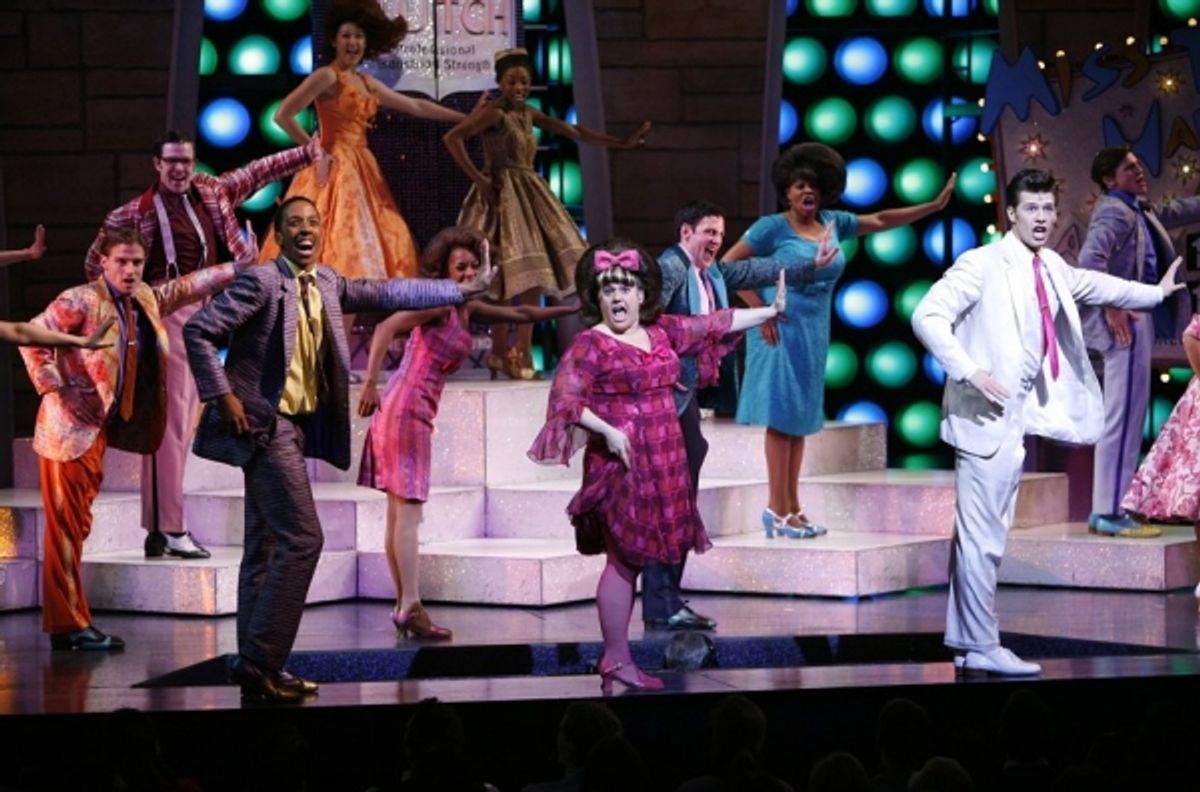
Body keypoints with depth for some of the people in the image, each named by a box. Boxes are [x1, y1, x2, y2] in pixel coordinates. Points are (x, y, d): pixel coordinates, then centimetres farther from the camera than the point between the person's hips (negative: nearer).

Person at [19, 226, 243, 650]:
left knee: (77, 527, 10)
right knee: (67, 526, -5)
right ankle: (68, 626, -3)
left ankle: (70, 623, 13)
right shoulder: (81, 301, -12)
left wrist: (239, 268, 20)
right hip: (70, 429, -8)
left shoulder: (145, 299, 12)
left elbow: (186, 287, 23)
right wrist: (56, 389, -17)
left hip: (99, 430, 8)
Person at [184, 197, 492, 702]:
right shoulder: (262, 282, -14)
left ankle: (255, 668, 17)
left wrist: (459, 290, 20)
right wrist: (222, 397, -17)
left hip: (292, 427, 9)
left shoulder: (326, 285, 10)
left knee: (265, 543, 11)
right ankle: (261, 663, -9)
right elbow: (198, 331, -15)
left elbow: (385, 294, 20)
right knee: (302, 538, -13)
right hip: (263, 424, -9)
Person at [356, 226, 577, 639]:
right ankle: (411, 607, -12)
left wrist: (574, 308, 28)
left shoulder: (466, 309, 16)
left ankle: (403, 606, 10)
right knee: (407, 512, -10)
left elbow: (519, 314, 27)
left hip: (417, 412, 9)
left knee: (399, 512, 9)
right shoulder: (438, 303, -10)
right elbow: (386, 328, -21)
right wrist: (370, 384, -27)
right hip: (406, 407, -9)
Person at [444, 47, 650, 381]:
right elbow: (452, 138, -20)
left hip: (529, 196, 8)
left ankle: (522, 353, 10)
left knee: (535, 275, 6)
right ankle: (502, 353, -8)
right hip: (501, 195, -8)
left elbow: (574, 131, 19)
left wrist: (623, 143, 18)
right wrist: (477, 178, -19)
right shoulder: (494, 113, -10)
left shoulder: (528, 114, 14)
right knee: (507, 276, -12)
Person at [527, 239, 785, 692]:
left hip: (662, 465, 7)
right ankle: (616, 660, -3)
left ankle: (616, 659, 9)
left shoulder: (663, 331, 12)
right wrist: (607, 431, -22)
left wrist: (771, 311, 23)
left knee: (635, 558, 6)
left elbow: (716, 324, 20)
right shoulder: (591, 344, -8)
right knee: (624, 558, -7)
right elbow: (564, 399, -15)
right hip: (620, 464, -7)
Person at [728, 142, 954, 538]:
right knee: (782, 417, -7)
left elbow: (879, 221, 17)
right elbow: (729, 264, -10)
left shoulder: (833, 223, 8)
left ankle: (792, 507, 12)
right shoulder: (773, 227, -9)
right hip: (781, 330, -7)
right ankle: (778, 510, -6)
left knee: (801, 418, 8)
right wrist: (760, 310, -13)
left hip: (814, 332, 7)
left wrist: (935, 205, 13)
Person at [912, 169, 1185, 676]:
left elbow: (1093, 286, 34)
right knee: (982, 538, -5)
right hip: (986, 417, -8)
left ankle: (966, 644, 16)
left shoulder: (1053, 269, 13)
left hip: (1019, 419, 8)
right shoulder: (983, 265, -11)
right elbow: (927, 316, -17)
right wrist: (969, 371, -24)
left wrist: (1156, 292, 45)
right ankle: (981, 649, 0)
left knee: (986, 537, 11)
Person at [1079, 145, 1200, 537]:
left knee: (1122, 417, 13)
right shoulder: (1116, 211, -12)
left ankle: (1105, 510, 17)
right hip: (1127, 318, -11)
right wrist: (1111, 307, -25)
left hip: (1138, 317, 11)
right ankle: (1111, 512, -10)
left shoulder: (1139, 211, 18)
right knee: (1125, 416, -11)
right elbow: (1090, 258, -26)